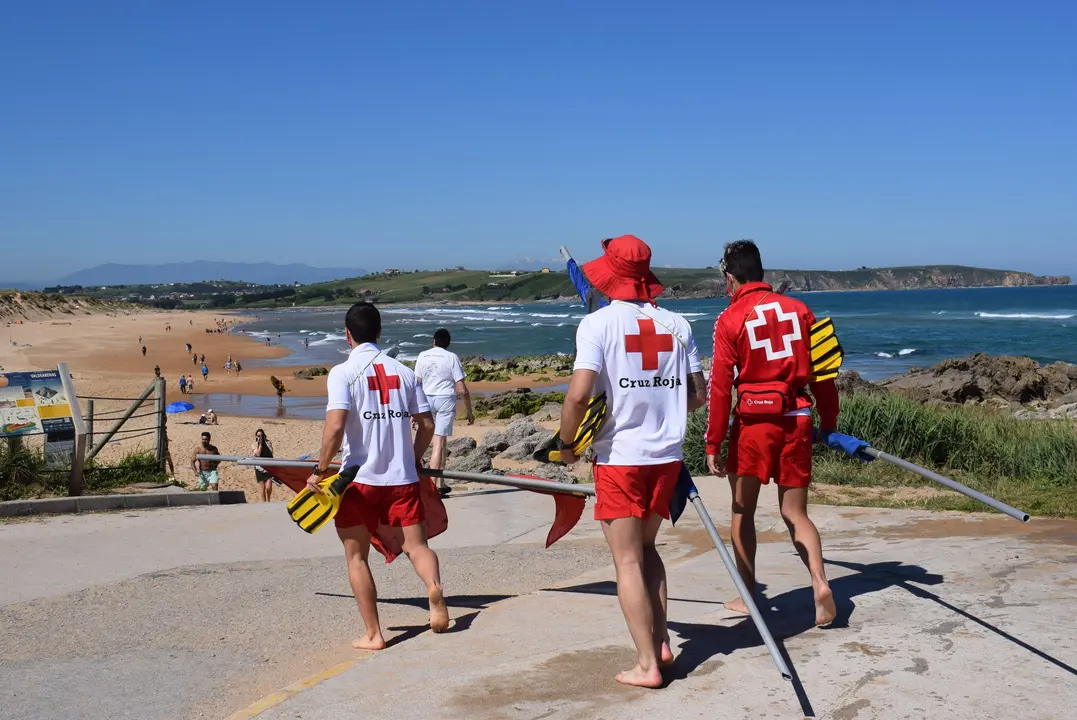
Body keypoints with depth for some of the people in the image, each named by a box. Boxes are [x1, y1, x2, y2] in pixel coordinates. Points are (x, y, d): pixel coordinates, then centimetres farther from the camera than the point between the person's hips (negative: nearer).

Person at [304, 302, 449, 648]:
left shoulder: (343, 372, -5)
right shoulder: (404, 371, 7)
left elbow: (335, 425, -18)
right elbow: (427, 425, 7)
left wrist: (321, 470, -8)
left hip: (359, 478, -3)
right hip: (403, 477, 3)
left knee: (356, 555, 11)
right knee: (416, 545, 7)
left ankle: (373, 634, 9)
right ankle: (434, 586, -25)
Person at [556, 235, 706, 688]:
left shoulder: (598, 324, -9)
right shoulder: (676, 324, 4)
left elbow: (579, 395, -19)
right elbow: (698, 394, 7)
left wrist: (565, 443, -3)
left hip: (620, 458, -4)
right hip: (667, 455, 5)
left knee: (628, 560, 4)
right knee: (645, 547, 23)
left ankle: (647, 664, 6)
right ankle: (661, 642, 18)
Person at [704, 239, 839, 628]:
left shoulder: (730, 319, -5)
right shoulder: (799, 310, 7)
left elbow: (720, 387, -7)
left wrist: (713, 445, -3)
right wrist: (829, 425, 16)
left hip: (753, 419, -3)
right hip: (797, 417, 4)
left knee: (743, 510, 12)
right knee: (795, 512, 12)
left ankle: (747, 596, 18)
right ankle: (820, 584, -8)